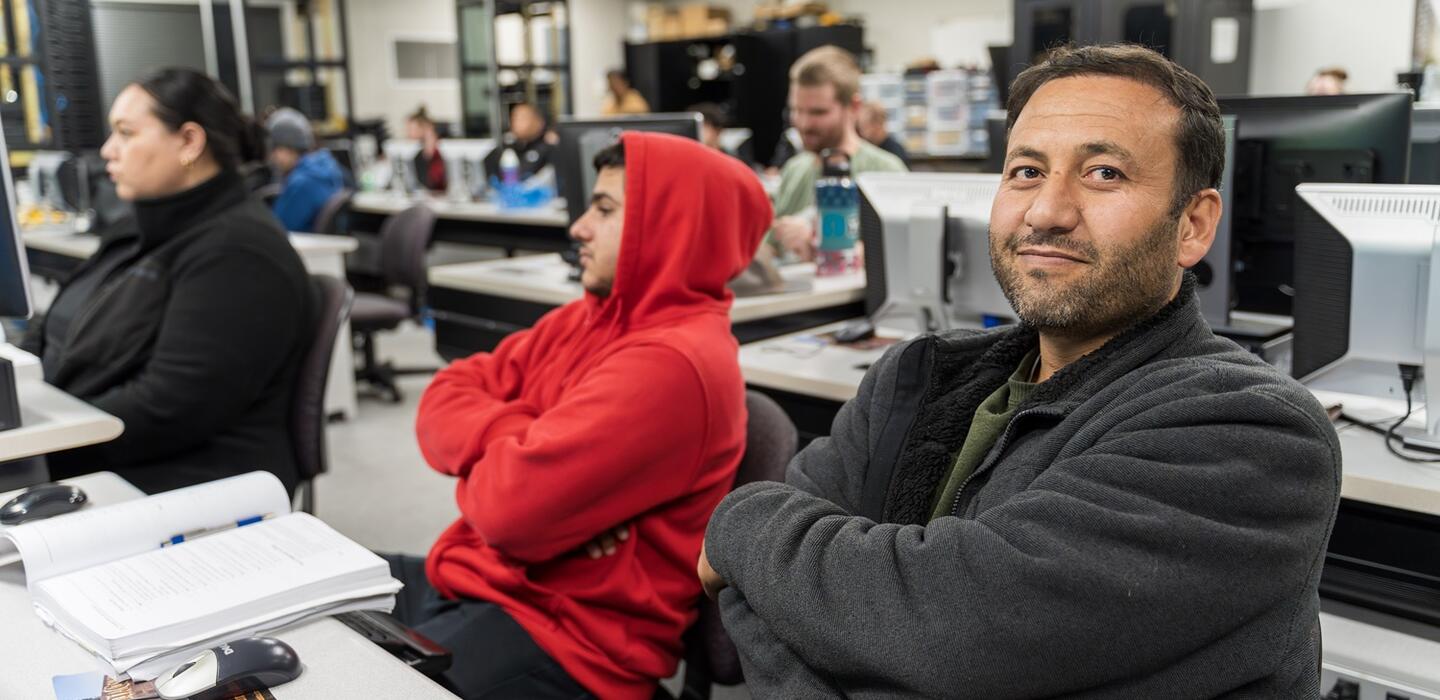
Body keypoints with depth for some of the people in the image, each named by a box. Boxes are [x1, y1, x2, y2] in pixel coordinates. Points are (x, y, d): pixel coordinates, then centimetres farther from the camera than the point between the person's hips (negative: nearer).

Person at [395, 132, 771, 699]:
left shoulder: (672, 363, -23)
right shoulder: (590, 318, 8)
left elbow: (512, 506, -27)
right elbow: (446, 400, 6)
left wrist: (498, 452, -4)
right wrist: (523, 444, -15)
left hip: (564, 638, -9)